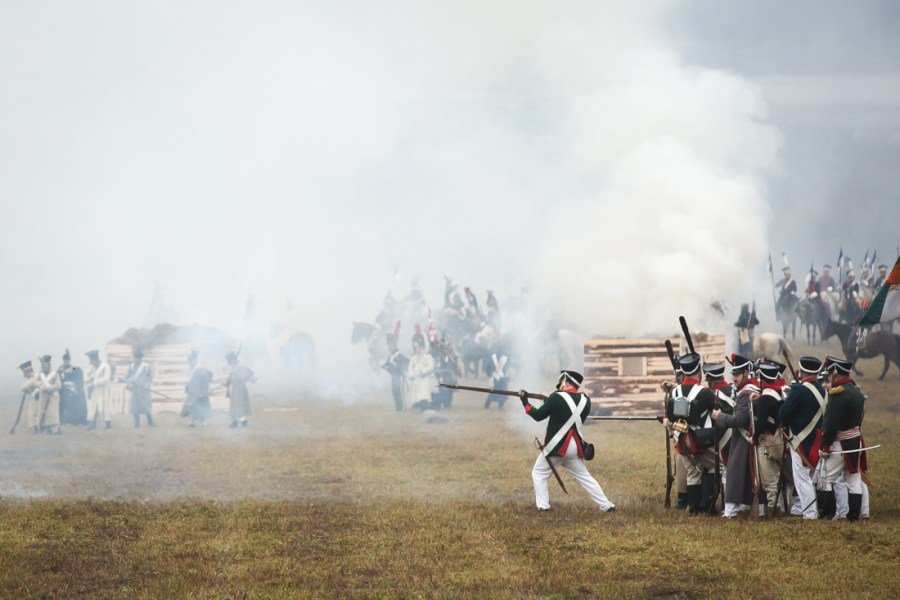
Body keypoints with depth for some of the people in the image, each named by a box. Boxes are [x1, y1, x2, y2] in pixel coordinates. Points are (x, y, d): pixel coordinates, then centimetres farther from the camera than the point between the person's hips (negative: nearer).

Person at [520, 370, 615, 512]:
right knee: (584, 477, 14)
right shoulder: (585, 400, 3)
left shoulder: (556, 398, -12)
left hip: (556, 446, -5)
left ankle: (543, 506, 1)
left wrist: (525, 402, 8)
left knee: (539, 474, 11)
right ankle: (606, 506, 8)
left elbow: (538, 416, -5)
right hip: (575, 448, 5)